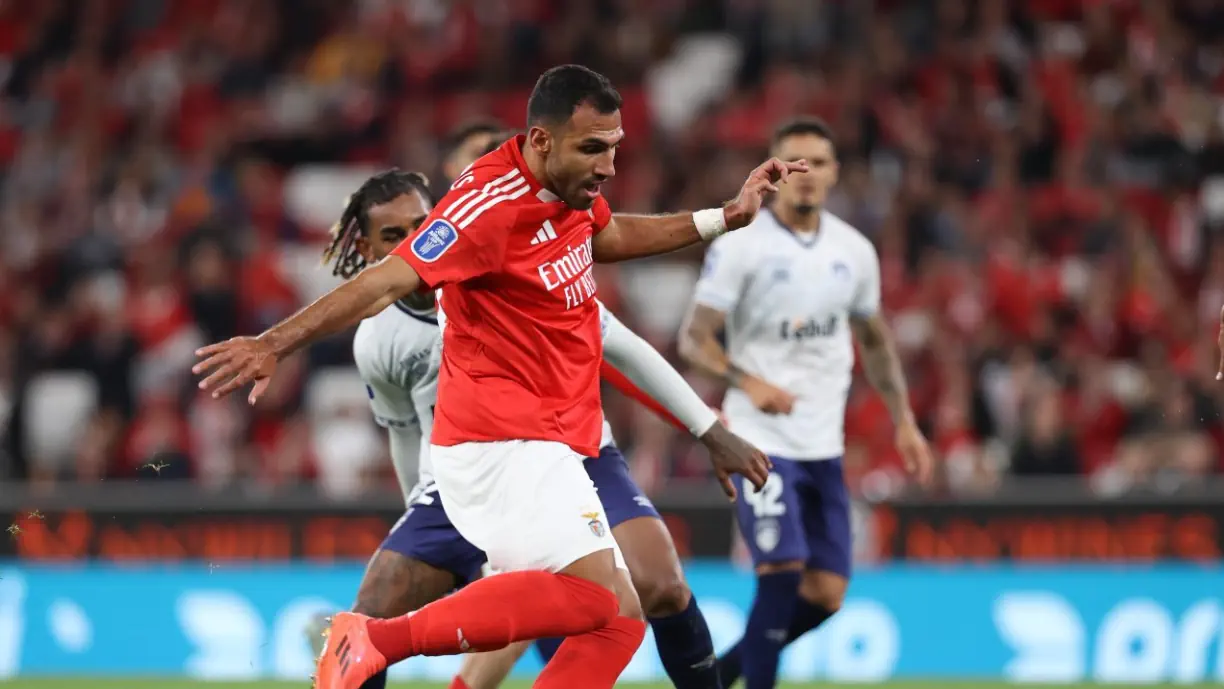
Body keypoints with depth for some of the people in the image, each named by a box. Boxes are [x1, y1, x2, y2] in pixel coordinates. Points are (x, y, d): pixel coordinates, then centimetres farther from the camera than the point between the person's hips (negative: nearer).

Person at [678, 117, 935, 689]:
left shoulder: (854, 251, 8)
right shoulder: (740, 246, -8)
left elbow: (874, 341, 21)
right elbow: (694, 338, -9)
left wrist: (904, 421, 15)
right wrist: (750, 383, -25)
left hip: (823, 443, 5)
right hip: (761, 437, -5)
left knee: (826, 593, 1)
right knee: (782, 567, -19)